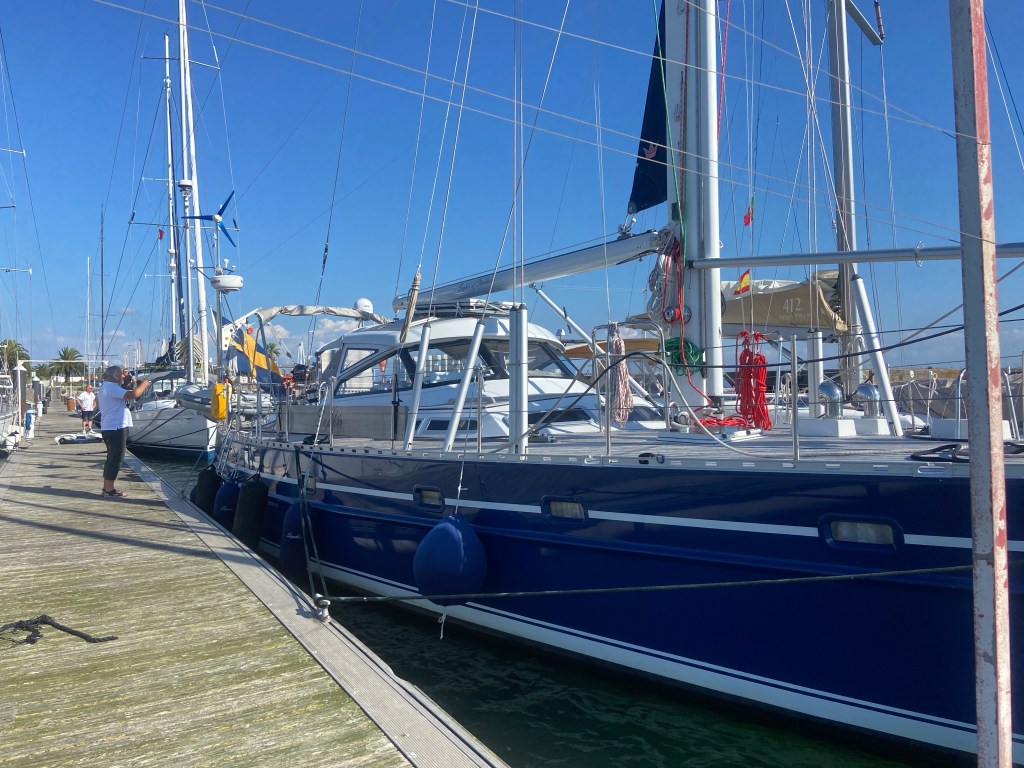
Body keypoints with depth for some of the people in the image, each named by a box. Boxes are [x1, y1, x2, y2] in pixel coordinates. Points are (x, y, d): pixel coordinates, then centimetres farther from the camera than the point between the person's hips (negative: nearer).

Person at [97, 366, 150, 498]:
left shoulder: (107, 386, 17)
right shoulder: (111, 387, -17)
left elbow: (123, 396, 21)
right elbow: (134, 395, -27)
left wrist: (130, 383, 8)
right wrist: (144, 383, -12)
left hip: (111, 427, 11)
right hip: (115, 428, -11)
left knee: (112, 458, 17)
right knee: (116, 458, -6)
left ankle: (107, 487, 22)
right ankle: (109, 489, -3)